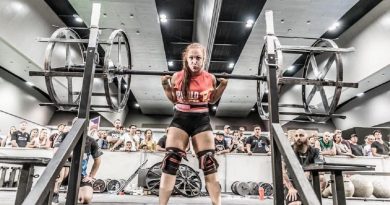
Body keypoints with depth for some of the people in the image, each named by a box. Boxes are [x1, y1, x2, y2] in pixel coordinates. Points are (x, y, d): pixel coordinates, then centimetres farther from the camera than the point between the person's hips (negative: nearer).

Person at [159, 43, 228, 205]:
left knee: (209, 162, 0)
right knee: (170, 161, -6)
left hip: (202, 121, 0)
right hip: (180, 119, 0)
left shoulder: (210, 78, -3)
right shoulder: (177, 77, -3)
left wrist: (222, 86, 0)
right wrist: (165, 85, -3)